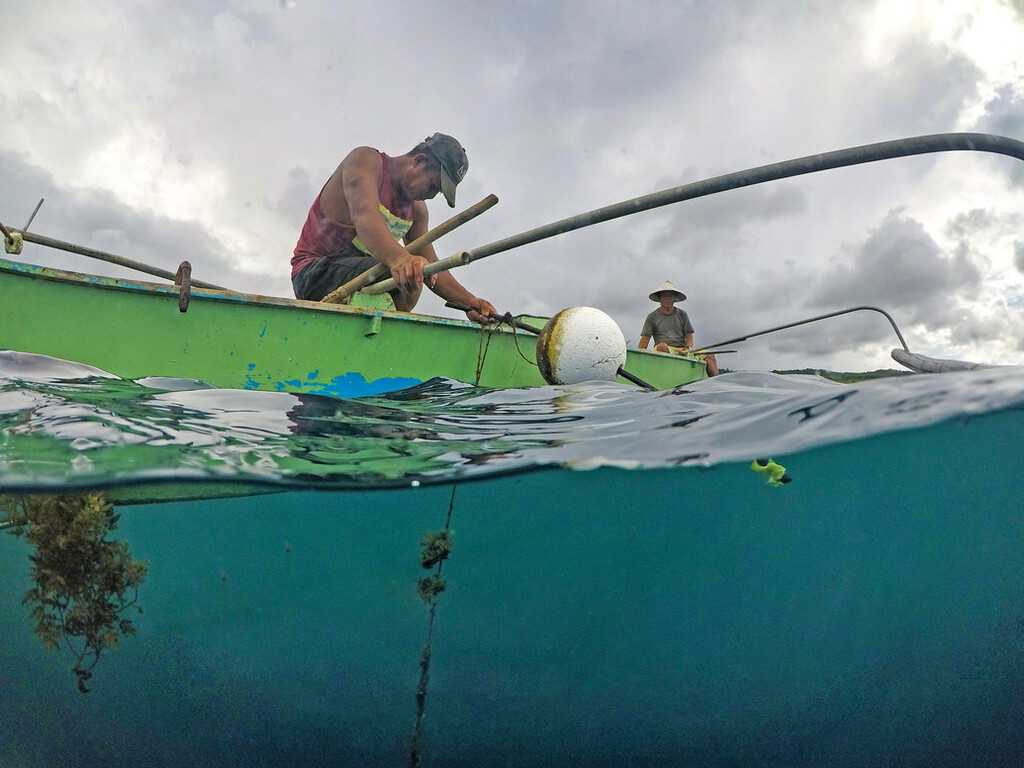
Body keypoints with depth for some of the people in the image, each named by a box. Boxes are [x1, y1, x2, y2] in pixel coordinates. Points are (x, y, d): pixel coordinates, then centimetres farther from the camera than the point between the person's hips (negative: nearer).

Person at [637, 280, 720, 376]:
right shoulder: (652, 317, 12)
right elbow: (645, 340, 5)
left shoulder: (682, 315, 18)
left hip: (682, 350, 3)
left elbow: (689, 336, 13)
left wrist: (688, 348, -10)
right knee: (662, 346, -38)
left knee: (709, 355, -17)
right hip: (663, 350, -3)